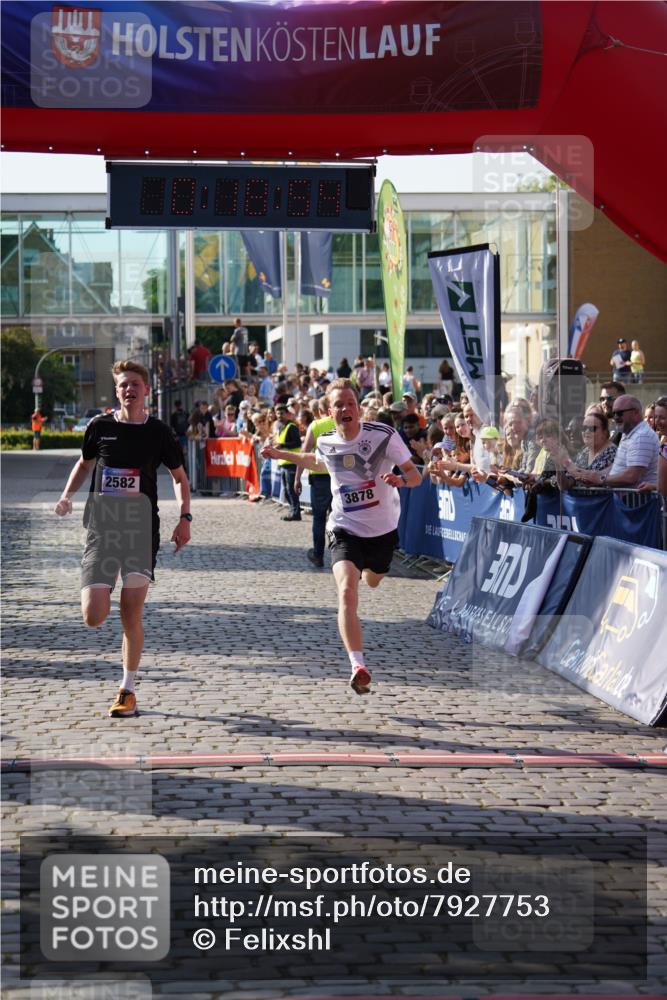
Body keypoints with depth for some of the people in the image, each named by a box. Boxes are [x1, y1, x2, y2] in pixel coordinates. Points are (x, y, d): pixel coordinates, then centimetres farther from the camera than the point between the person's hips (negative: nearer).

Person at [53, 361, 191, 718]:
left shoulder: (158, 432, 1)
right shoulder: (100, 427, 3)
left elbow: (179, 476, 13)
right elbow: (84, 463, 21)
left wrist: (184, 518, 1)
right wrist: (67, 495, 4)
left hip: (141, 531, -1)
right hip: (101, 528, 1)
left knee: (131, 615, -5)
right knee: (93, 617, -10)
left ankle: (127, 691, 7)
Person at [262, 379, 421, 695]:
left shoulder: (383, 435, -16)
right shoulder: (326, 442, -5)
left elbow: (415, 476, -11)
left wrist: (400, 479, -33)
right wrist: (282, 455, 16)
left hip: (383, 530, 1)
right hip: (345, 530, -1)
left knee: (372, 581, 27)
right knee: (347, 592, -25)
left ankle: (366, 567, 69)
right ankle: (358, 667, -31)